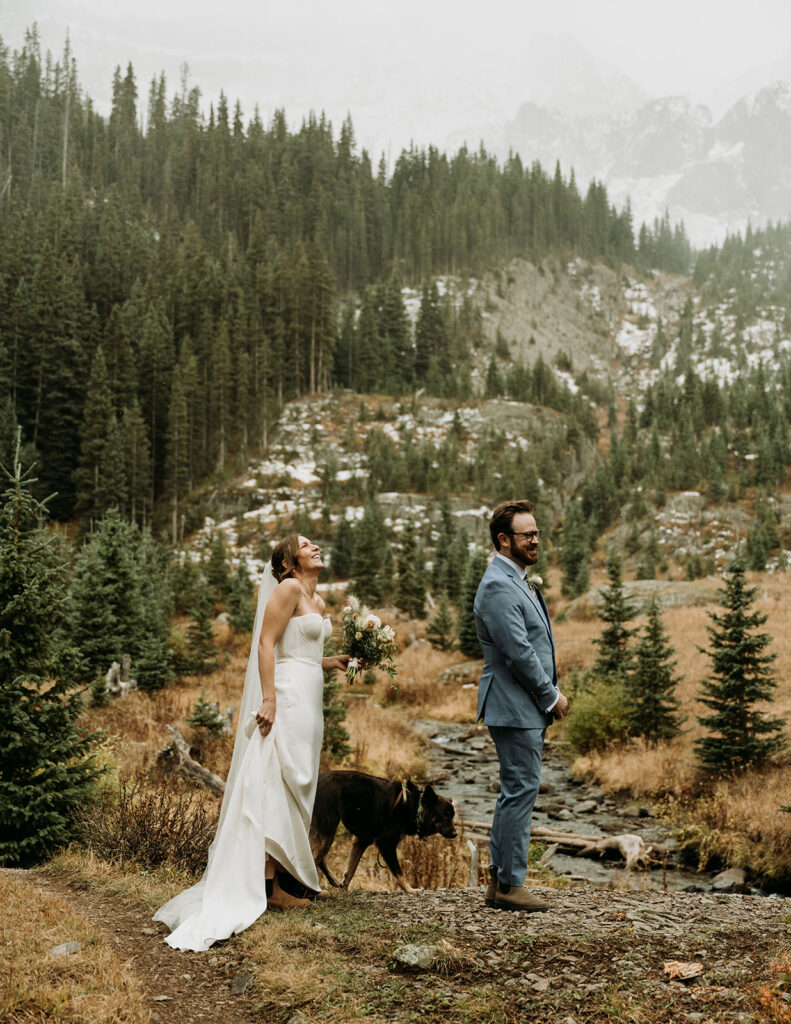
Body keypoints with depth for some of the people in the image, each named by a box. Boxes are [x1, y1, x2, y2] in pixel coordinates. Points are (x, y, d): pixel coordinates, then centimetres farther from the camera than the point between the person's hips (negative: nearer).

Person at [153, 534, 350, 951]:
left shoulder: (317, 601, 18)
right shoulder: (287, 589, -9)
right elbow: (266, 644, -16)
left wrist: (331, 662, 10)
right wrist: (269, 700, -22)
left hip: (308, 698, 10)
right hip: (287, 695, -10)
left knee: (297, 788, 13)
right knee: (278, 787, -8)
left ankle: (287, 875, 21)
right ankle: (267, 885, -4)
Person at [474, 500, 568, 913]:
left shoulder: (517, 580, 16)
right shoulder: (498, 587, -17)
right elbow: (518, 653, -21)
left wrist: (550, 693, 10)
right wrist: (551, 697, -11)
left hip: (529, 707, 11)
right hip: (515, 707, -11)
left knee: (514, 793, 14)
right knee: (520, 791, -5)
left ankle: (499, 880, 22)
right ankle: (510, 886, 4)